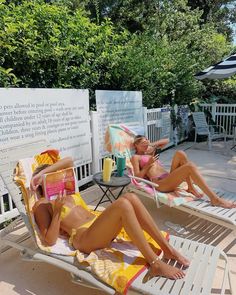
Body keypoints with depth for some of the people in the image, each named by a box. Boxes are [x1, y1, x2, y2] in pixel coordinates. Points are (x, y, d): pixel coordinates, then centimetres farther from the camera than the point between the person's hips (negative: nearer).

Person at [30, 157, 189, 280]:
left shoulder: (63, 191, 25)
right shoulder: (41, 205, 5)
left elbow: (69, 161, 19)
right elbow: (50, 240, -7)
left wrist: (41, 172, 11)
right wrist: (57, 210, -14)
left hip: (97, 224, 7)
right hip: (83, 238, -7)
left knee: (130, 197, -20)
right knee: (123, 205, -31)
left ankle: (167, 248, -14)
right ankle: (155, 264, -26)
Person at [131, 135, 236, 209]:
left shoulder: (150, 152, 29)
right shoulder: (135, 157, 9)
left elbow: (166, 140, 31)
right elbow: (138, 177, -4)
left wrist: (152, 145, 16)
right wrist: (149, 164, -9)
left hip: (169, 177, 8)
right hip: (159, 183, -7)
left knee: (180, 153, -14)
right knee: (190, 166, -25)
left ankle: (191, 188, -11)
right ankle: (215, 199, -26)